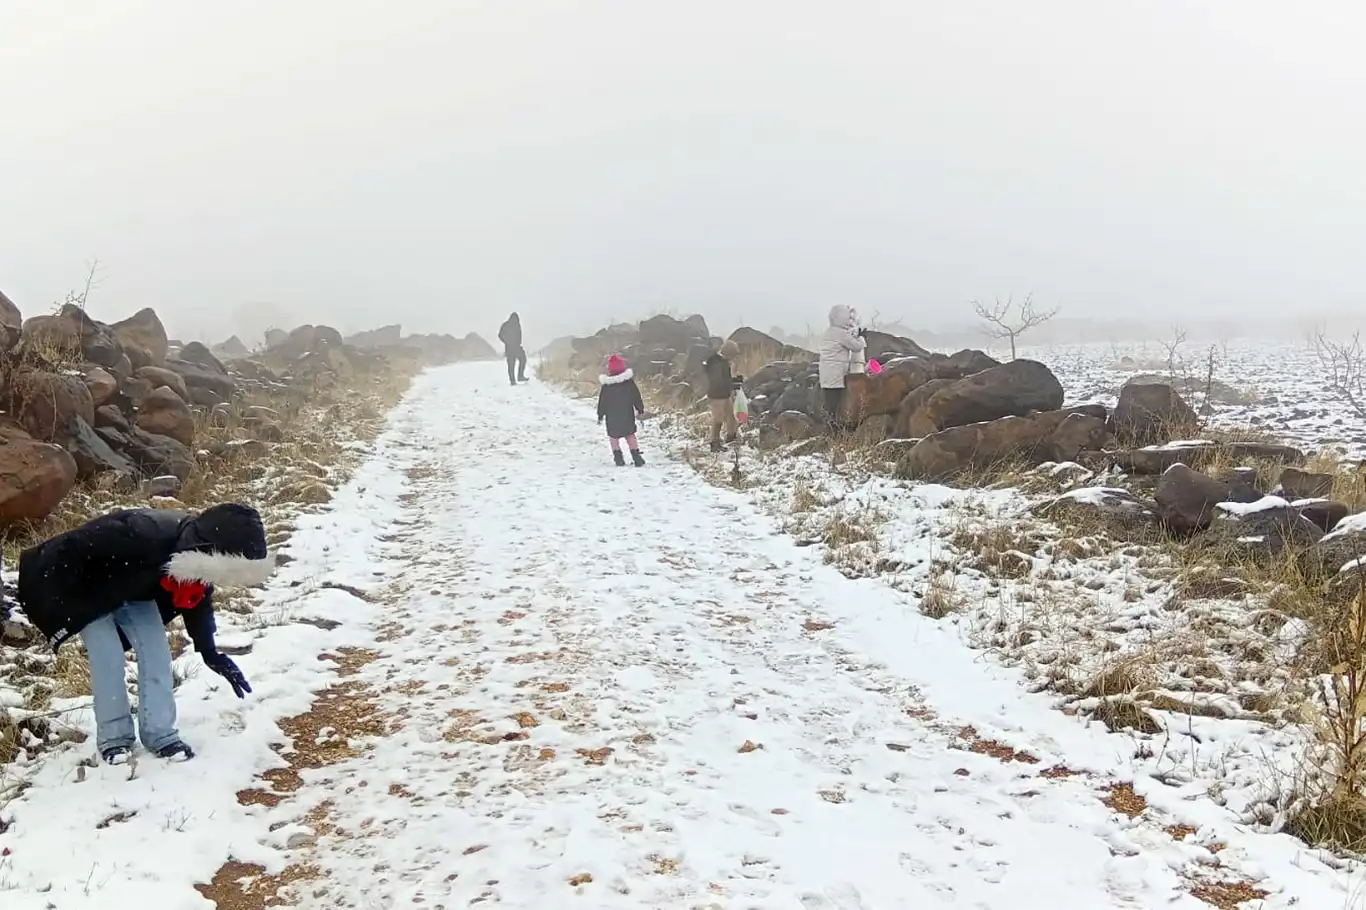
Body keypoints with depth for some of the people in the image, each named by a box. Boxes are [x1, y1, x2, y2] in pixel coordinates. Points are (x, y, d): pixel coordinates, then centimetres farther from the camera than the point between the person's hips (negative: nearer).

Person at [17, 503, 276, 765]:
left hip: (135, 594, 6)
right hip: (87, 592, -6)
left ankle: (161, 734, 2)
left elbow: (197, 600, 2)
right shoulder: (143, 536, -45)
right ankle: (113, 737, 1)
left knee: (156, 652, -5)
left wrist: (209, 652, 5)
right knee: (107, 659, -14)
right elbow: (70, 549, -35)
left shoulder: (198, 551, -19)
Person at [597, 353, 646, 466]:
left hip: (612, 416, -1)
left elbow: (602, 401, -2)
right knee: (630, 435, 11)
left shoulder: (606, 385, -8)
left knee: (613, 436, 9)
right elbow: (636, 396, -1)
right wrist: (640, 409, 9)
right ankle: (637, 458, 3)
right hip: (627, 414, 2)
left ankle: (619, 458, 0)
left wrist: (600, 415, 6)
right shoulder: (629, 381, -6)